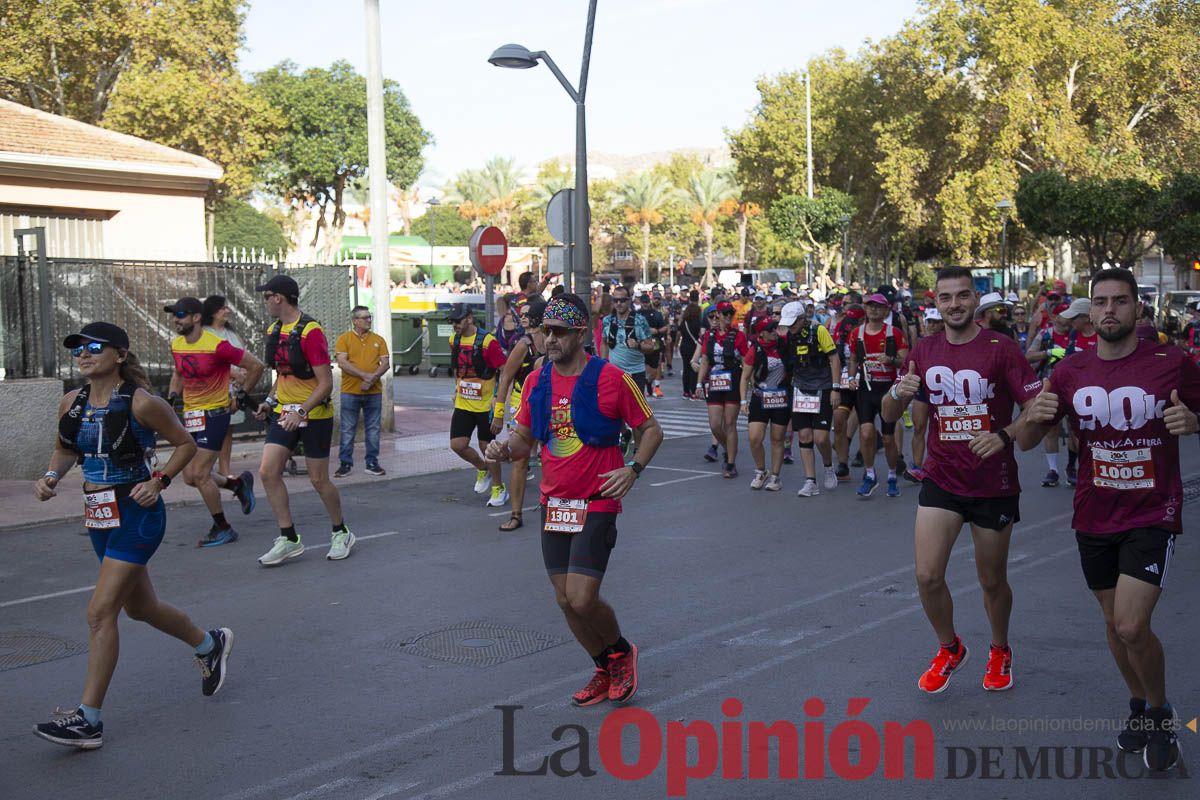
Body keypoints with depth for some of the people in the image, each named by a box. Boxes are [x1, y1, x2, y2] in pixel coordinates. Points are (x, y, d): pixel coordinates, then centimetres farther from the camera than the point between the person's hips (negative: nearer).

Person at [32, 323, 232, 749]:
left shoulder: (141, 403, -14)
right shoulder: (71, 403, 3)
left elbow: (186, 444, -4)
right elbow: (65, 449, 19)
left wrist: (159, 481, -16)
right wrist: (52, 476, -1)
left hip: (136, 513, -8)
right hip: (98, 515, 8)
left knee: (101, 612, -12)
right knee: (141, 607, 20)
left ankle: (88, 720, -5)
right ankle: (210, 644, 45)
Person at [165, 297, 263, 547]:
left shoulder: (217, 346, -18)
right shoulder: (176, 345, 3)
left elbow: (255, 366, -11)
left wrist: (242, 396, -4)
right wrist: (172, 395, 6)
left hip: (214, 414, -8)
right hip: (189, 414, 8)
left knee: (199, 475, -10)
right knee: (189, 477, 7)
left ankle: (222, 529, 6)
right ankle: (238, 484, 30)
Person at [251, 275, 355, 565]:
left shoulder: (310, 331, -18)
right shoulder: (274, 330, 7)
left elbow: (326, 383, -19)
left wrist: (301, 412, -26)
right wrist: (271, 400, 7)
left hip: (314, 415, -7)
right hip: (285, 412, 7)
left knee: (319, 479, 2)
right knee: (268, 472, -4)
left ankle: (341, 533, 25)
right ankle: (289, 539, 5)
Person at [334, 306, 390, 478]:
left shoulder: (378, 340, 10)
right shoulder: (344, 339, 1)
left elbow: (385, 363, 3)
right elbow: (342, 362, -11)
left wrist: (373, 378, -13)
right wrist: (365, 375, -17)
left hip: (374, 392, 3)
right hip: (350, 392, -3)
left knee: (373, 429, 6)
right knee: (348, 429, 2)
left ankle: (372, 463, 14)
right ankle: (345, 464, 9)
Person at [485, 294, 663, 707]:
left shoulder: (612, 378, -10)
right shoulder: (536, 380, 4)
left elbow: (651, 429, 0)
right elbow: (525, 438, 13)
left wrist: (633, 469, -16)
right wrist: (505, 448, -9)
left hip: (597, 504, -5)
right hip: (553, 504, 6)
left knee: (582, 599, -11)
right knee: (565, 599, 9)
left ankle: (622, 651, 20)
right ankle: (605, 669, 32)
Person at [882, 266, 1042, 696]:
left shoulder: (1001, 348, -10)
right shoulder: (924, 351, 2)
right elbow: (889, 415, 7)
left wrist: (1004, 436, -32)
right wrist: (898, 393, -16)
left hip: (994, 485, -2)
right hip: (941, 480, 3)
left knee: (992, 581, 11)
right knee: (928, 576, -7)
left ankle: (1000, 651, 39)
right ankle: (949, 649, 21)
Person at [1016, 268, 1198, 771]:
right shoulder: (1070, 372, -1)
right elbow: (1026, 443, 4)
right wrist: (1034, 417, -19)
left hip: (1153, 516, -4)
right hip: (1095, 517, 4)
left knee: (1131, 626, -14)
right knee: (1114, 623, 15)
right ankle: (1139, 705, 39)